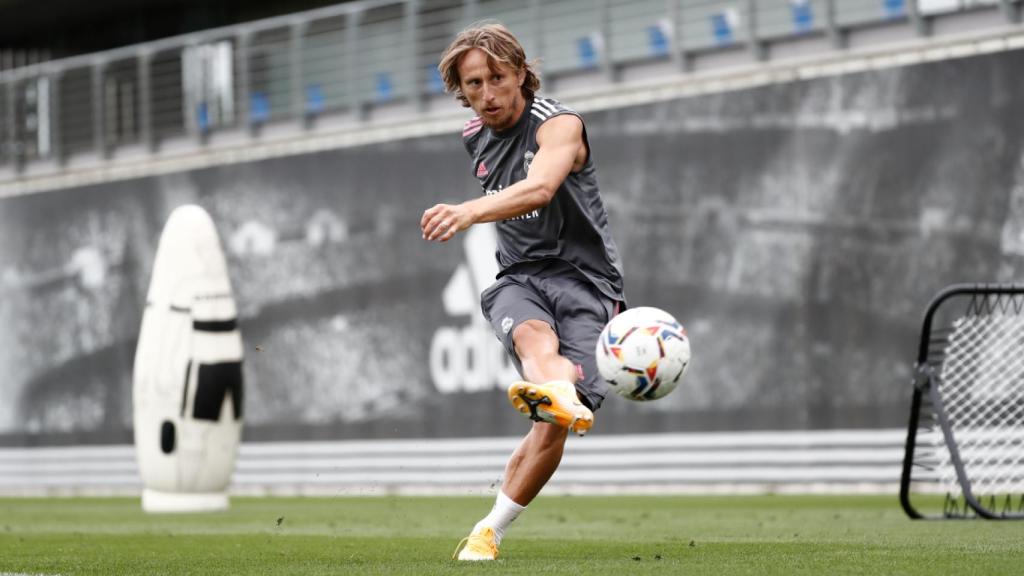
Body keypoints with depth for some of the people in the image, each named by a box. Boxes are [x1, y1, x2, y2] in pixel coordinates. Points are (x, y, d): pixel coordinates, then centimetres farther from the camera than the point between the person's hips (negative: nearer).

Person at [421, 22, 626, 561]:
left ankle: (488, 531, -9)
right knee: (535, 335, -36)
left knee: (552, 426, -20)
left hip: (583, 279, -3)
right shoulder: (476, 138, 11)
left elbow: (539, 189, -35)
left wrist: (469, 211, -51)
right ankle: (556, 390, -70)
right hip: (519, 277, 4)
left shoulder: (559, 124, -12)